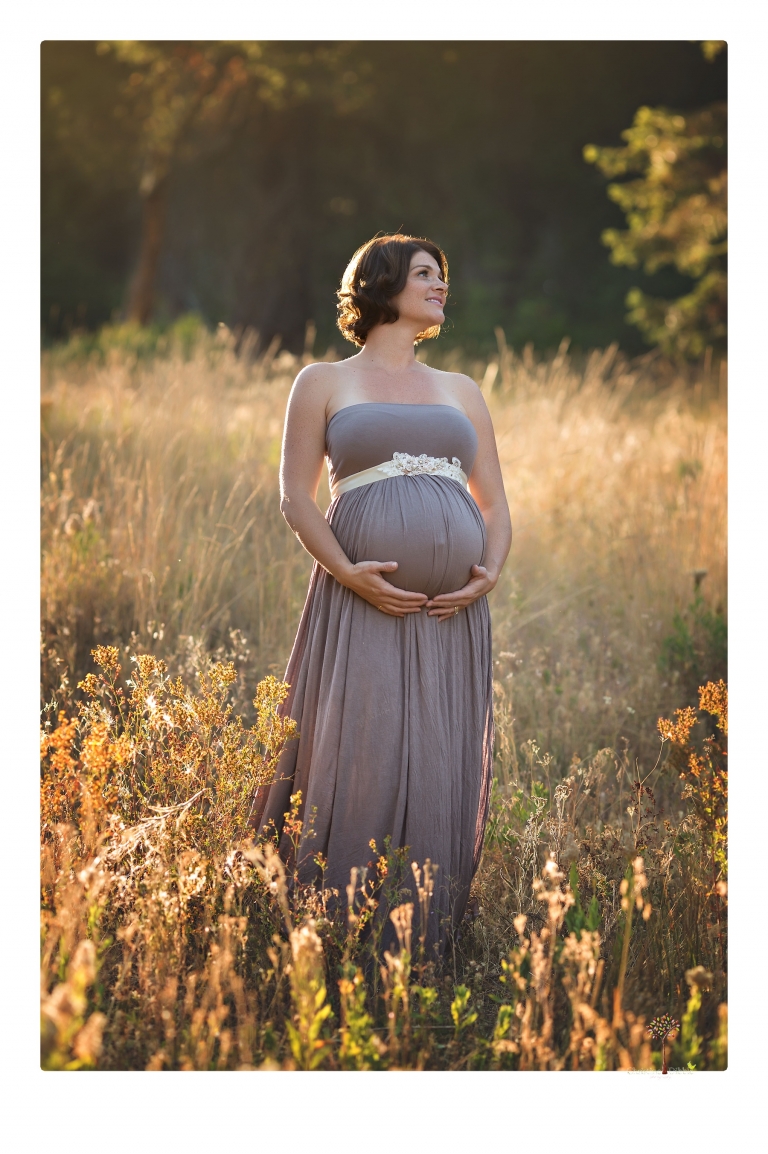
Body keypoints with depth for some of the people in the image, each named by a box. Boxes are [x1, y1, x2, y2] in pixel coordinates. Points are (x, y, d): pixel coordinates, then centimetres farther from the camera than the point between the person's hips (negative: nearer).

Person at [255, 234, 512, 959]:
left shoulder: (462, 393, 21)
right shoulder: (324, 383, 11)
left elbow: (495, 504, 18)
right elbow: (295, 497, 3)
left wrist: (490, 573, -3)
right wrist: (348, 573, -12)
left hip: (452, 612, 4)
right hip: (363, 605, -3)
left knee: (441, 775, 1)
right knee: (358, 769, -8)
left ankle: (427, 947, 10)